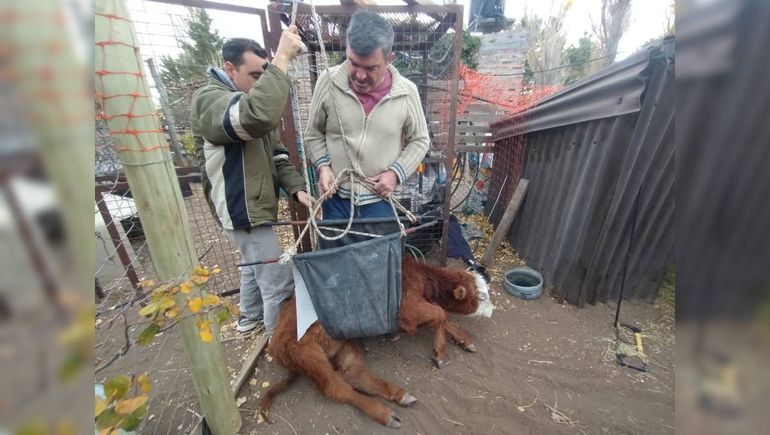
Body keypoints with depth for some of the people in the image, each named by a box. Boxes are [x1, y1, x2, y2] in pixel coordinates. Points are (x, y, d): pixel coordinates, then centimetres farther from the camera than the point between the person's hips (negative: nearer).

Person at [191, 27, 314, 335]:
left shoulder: (249, 100, 12)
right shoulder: (210, 99, -19)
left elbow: (276, 154, 7)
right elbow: (258, 117, -43)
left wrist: (297, 189, -8)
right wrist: (282, 59, -36)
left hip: (254, 204, 10)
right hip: (243, 209, -10)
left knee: (254, 264, 27)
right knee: (280, 283, -2)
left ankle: (250, 316, 50)